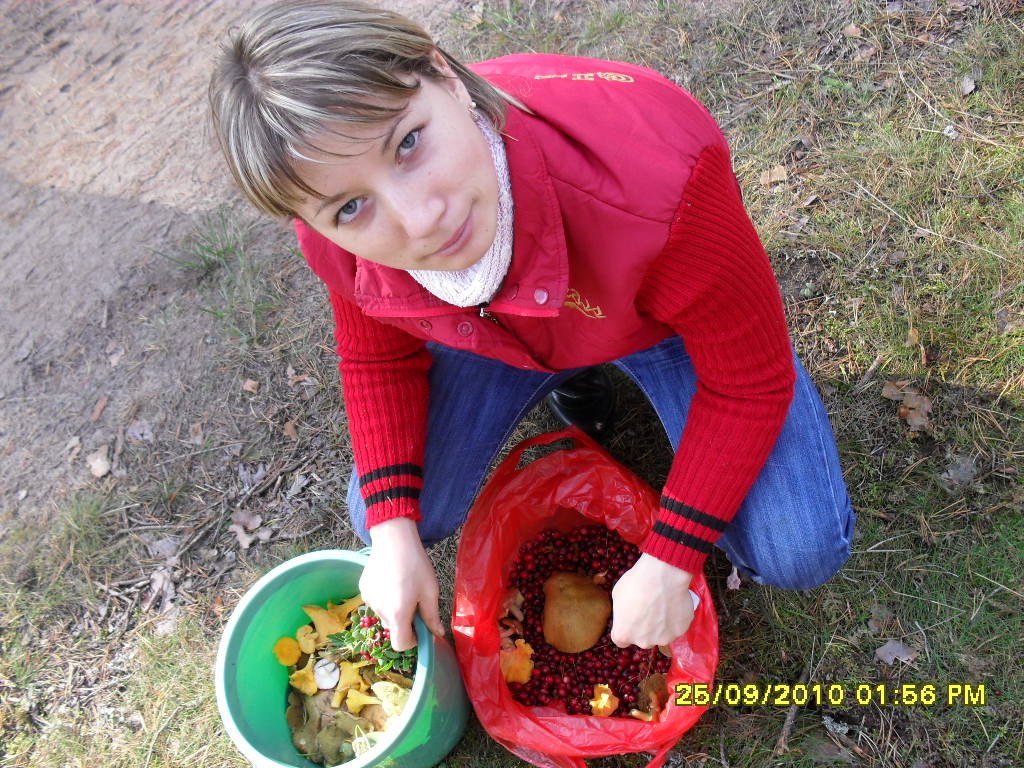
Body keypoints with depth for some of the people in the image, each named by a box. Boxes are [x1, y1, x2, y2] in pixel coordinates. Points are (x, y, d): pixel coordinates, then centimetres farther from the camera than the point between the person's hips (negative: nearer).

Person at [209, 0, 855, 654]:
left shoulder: (654, 182, -46)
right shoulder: (340, 236, -31)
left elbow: (751, 381, -28)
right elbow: (379, 360, -8)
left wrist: (667, 565, -23)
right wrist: (394, 537, -16)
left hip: (662, 319, -2)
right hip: (490, 325, 3)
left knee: (802, 555, -12)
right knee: (386, 521, 0)